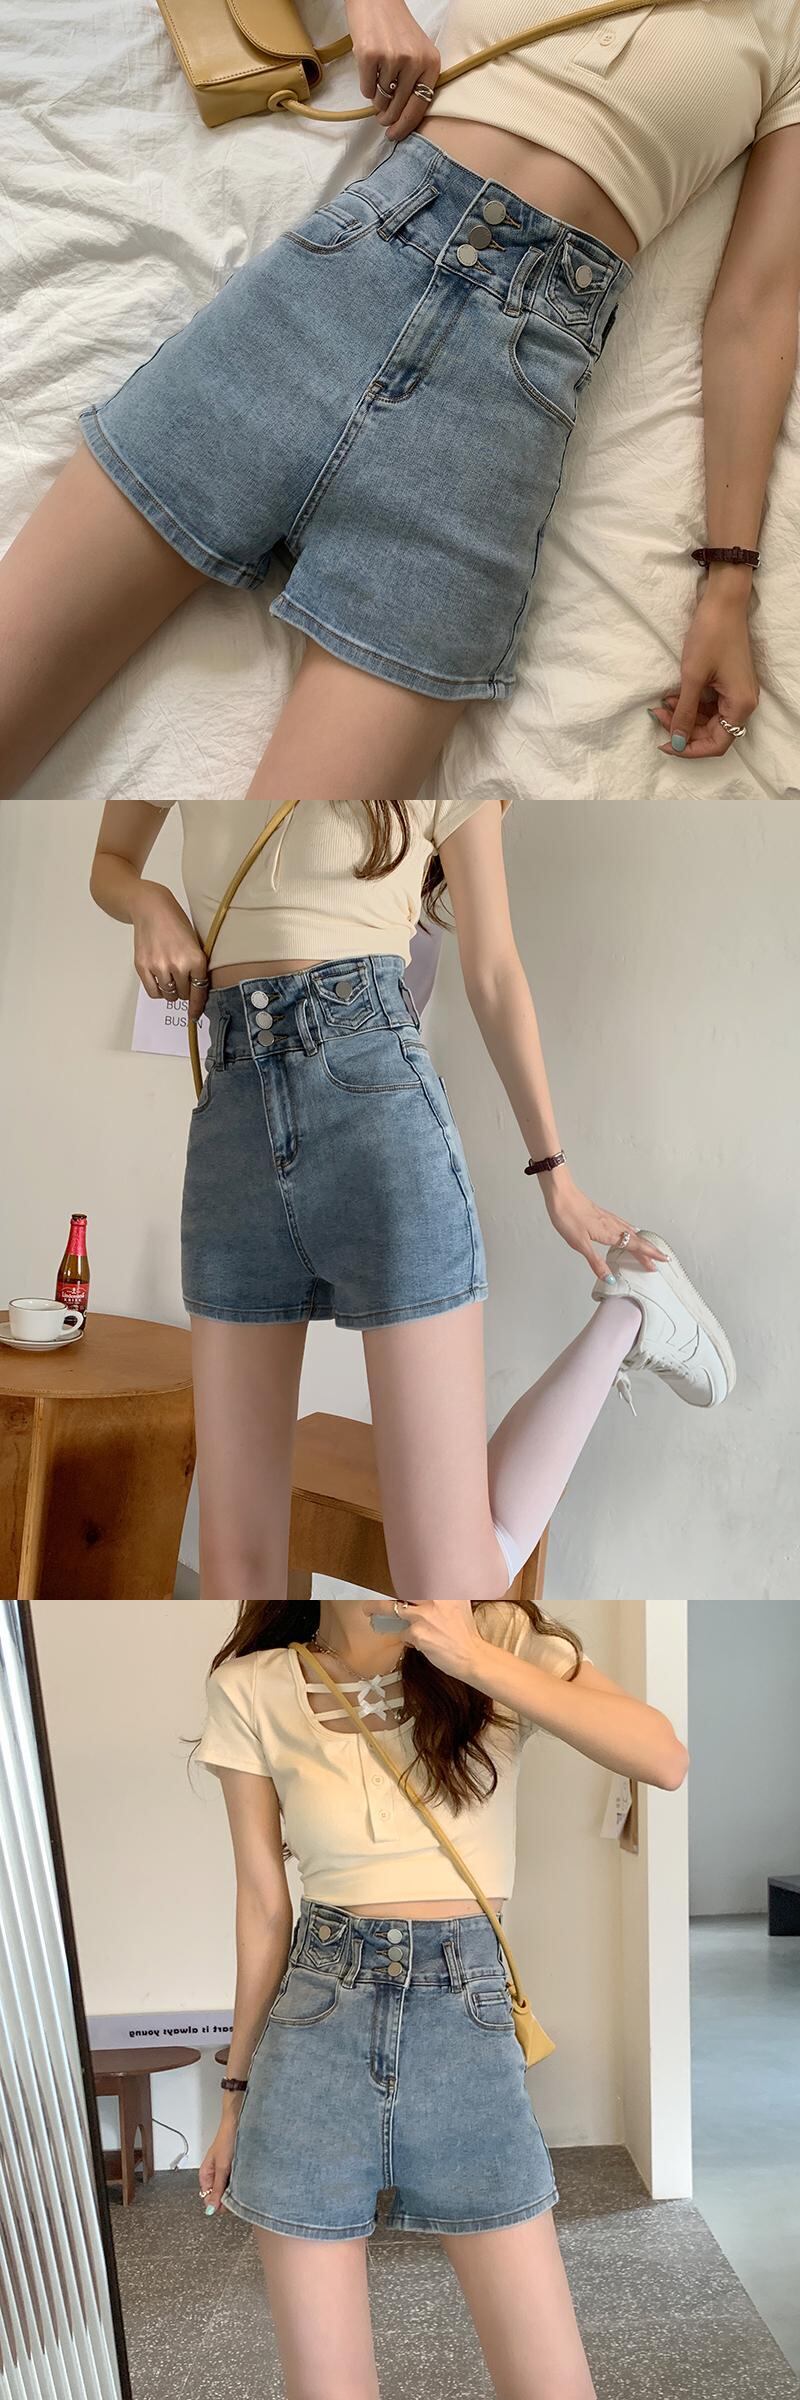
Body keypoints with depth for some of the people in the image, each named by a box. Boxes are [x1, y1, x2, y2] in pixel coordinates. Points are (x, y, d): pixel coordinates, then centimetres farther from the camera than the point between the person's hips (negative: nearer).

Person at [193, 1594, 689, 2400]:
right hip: (317, 2020, 0)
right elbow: (262, 1904, 4)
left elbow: (665, 1760, -16)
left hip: (468, 2012, 0)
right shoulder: (252, 1691, -1)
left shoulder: (499, 1637, -2)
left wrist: (474, 1659, -21)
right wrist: (237, 2090, 9)